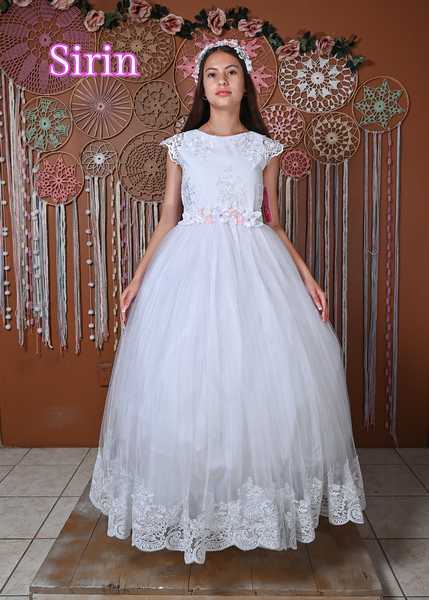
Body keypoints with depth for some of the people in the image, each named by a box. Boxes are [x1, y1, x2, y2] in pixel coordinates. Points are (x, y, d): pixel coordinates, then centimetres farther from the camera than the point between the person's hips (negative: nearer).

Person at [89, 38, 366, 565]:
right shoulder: (182, 145, 9)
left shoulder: (264, 148, 10)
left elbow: (273, 224, 11)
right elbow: (167, 220, 9)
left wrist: (306, 276, 2)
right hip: (192, 265, 0)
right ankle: (193, 497, 17)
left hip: (255, 265, 1)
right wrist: (138, 278, 2)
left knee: (263, 370, -1)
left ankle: (264, 492, 18)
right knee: (186, 376, -2)